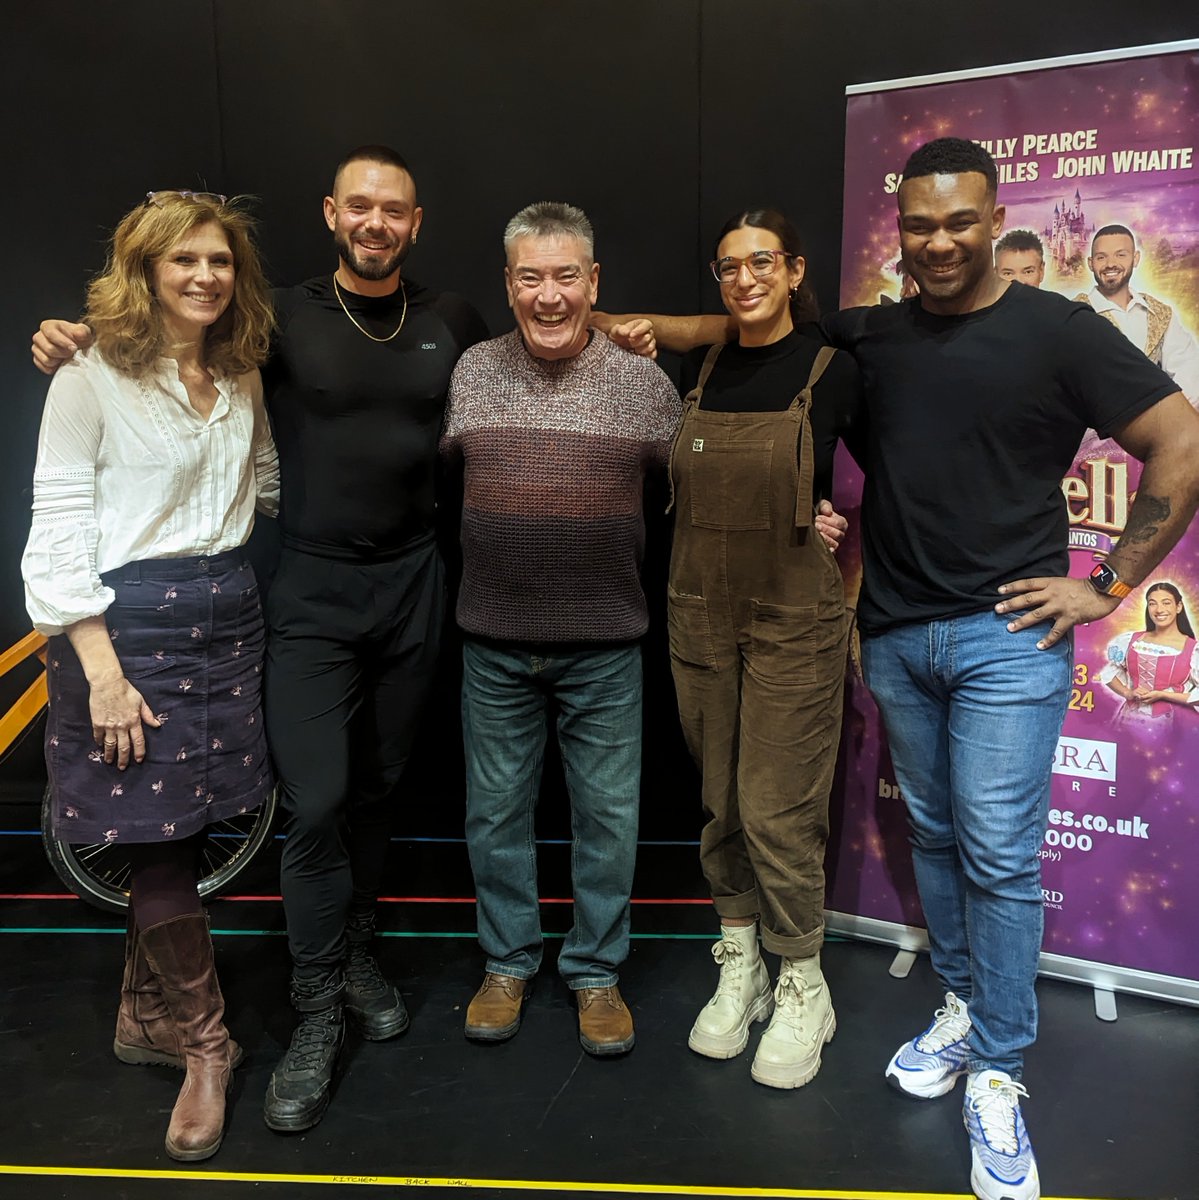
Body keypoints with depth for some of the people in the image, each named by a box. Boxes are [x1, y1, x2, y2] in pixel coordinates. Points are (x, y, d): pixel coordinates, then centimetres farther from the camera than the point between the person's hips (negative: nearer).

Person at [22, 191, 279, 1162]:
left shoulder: (242, 382, 11)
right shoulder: (92, 380, -7)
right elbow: (58, 533, -9)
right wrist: (102, 669, -14)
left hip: (226, 613, 6)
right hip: (129, 619, -5)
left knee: (182, 831, 12)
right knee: (160, 836, 0)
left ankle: (148, 1014, 32)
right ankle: (205, 1043, 19)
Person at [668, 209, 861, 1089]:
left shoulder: (833, 373, -5)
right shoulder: (698, 373, 7)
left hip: (794, 620, -4)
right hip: (702, 614, 4)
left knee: (778, 809, -2)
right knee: (721, 801, 11)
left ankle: (802, 987, 18)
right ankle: (739, 966, 28)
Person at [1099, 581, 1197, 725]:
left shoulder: (1194, 649, -3)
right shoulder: (1131, 641, 6)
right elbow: (1109, 672, 16)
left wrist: (1161, 695, -12)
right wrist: (1127, 693, 0)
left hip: (1171, 723, -2)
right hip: (1130, 719, 2)